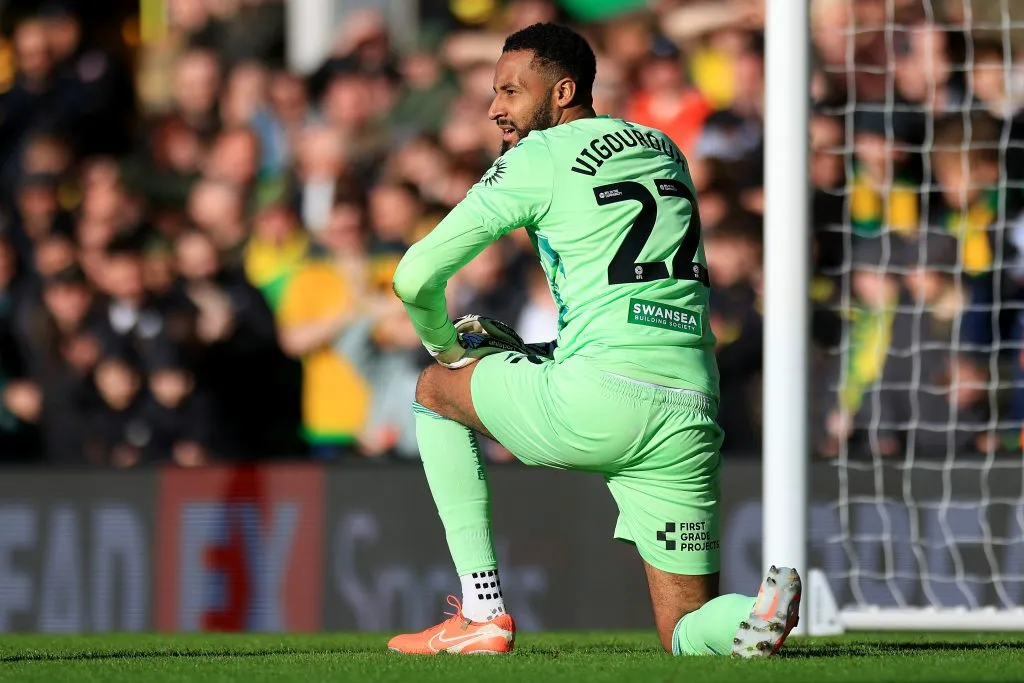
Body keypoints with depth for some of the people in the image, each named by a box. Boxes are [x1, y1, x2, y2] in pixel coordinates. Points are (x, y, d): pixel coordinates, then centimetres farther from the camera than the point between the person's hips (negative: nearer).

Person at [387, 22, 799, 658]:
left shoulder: (538, 158, 3)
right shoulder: (666, 152, 23)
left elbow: (416, 278, 1)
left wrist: (446, 347, 22)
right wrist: (535, 351, 31)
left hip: (596, 409, -6)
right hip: (692, 411, 6)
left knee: (436, 389, 23)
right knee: (689, 637, 13)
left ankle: (484, 613, 14)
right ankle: (757, 615, -24)